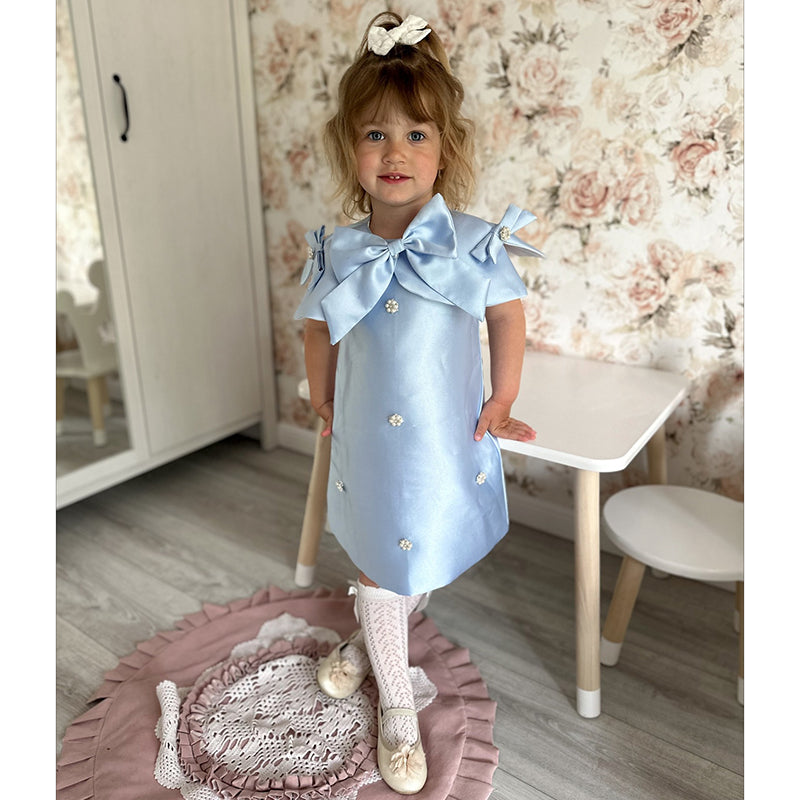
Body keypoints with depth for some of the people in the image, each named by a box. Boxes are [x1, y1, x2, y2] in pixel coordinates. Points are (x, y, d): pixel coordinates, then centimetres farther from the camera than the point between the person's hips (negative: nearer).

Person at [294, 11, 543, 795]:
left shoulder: (473, 244, -12)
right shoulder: (337, 253, -8)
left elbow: (508, 314, 2)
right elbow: (319, 332, 7)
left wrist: (502, 400, 3)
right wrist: (323, 405, 11)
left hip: (447, 439, 0)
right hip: (367, 440, 1)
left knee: (426, 558, 18)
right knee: (377, 564, 13)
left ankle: (375, 637, 54)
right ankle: (396, 702, 38)